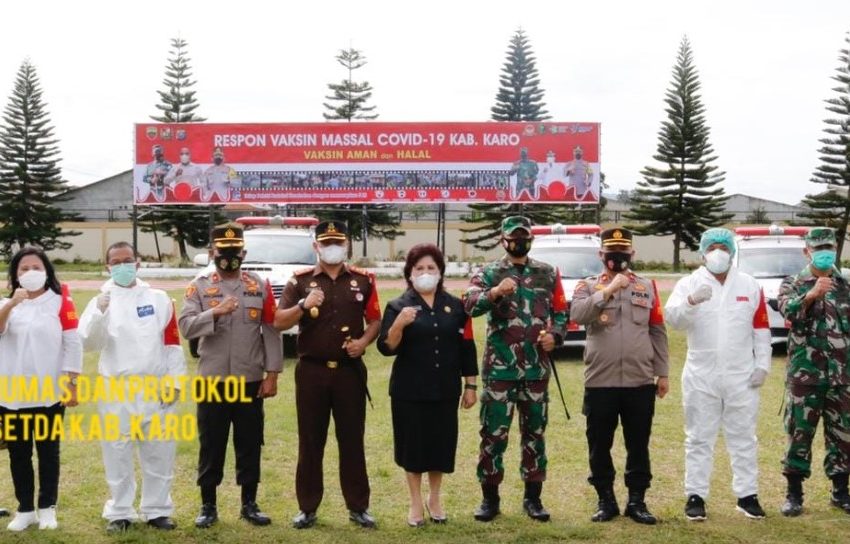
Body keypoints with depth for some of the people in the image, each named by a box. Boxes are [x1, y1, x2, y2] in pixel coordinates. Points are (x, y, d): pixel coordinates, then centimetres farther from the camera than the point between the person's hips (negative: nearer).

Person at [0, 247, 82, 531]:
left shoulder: (61, 302, 0)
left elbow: (73, 344, -2)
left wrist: (72, 384, -6)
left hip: (50, 393, -2)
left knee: (48, 451, 6)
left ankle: (47, 509, 16)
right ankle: (25, 509, 17)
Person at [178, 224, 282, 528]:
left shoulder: (260, 287, 4)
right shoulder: (198, 287, 1)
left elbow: (271, 332, 2)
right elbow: (185, 326, -11)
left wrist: (272, 374, -4)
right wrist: (215, 312, -27)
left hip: (251, 381, 1)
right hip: (212, 381, -1)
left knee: (250, 445, 8)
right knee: (211, 445, 6)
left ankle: (249, 504, 20)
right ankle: (208, 506, 17)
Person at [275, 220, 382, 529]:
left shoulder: (363, 281, 6)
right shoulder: (300, 281, 2)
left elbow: (375, 320, 12)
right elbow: (279, 322, -3)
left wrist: (365, 340, -8)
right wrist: (303, 305, -20)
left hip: (350, 371, 1)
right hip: (311, 370, 0)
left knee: (352, 440, 5)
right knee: (310, 441, 5)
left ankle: (358, 507, 13)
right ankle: (308, 508, 13)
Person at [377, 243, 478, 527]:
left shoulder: (455, 306, 6)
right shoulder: (398, 306, -2)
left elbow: (466, 348, 8)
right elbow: (386, 348, -10)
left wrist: (470, 386, 5)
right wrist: (399, 325, -28)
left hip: (445, 390, 2)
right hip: (410, 390, -2)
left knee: (442, 442, 6)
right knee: (413, 444, 3)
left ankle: (435, 498, 27)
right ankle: (416, 502, 19)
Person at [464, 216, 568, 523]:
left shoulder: (548, 274, 10)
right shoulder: (488, 274, 0)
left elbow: (561, 312, 15)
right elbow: (470, 305, -17)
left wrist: (555, 336, -5)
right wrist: (494, 293, -35)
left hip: (538, 368, 3)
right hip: (499, 368, -3)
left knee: (535, 432, 9)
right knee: (494, 432, 0)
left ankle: (533, 497, 19)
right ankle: (490, 497, 10)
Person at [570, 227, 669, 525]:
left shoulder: (647, 287, 9)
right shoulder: (588, 286, 3)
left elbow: (657, 332, 10)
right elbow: (577, 314, -17)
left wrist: (662, 373, 6)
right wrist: (608, 290, -21)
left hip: (640, 382, 1)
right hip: (600, 381, -1)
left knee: (638, 445, 7)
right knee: (599, 445, 6)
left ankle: (637, 501, 17)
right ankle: (606, 501, 18)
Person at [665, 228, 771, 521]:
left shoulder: (749, 285, 6)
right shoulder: (689, 283, -1)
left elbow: (761, 328, 8)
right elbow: (672, 316, -18)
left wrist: (762, 364, 2)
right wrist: (692, 300, -36)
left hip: (741, 376, 2)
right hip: (701, 376, -2)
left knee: (743, 437, 9)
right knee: (699, 438, 4)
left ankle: (747, 495, 16)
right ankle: (695, 496, 9)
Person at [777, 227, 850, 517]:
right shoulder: (793, 284, 0)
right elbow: (787, 309, -21)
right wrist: (811, 295, -38)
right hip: (804, 373, -3)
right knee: (799, 433, 1)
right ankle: (794, 493, 9)